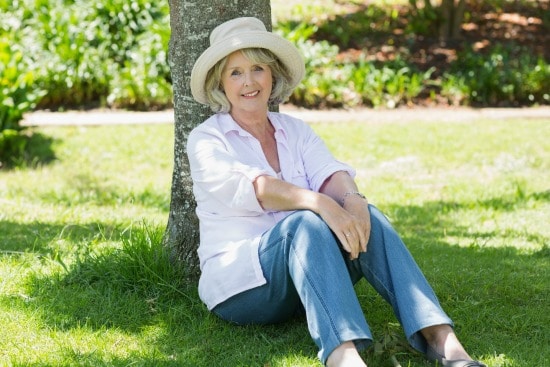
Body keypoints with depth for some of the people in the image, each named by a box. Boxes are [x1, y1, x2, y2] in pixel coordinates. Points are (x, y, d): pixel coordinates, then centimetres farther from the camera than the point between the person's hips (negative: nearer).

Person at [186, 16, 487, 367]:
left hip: (305, 274, 4)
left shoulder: (296, 130, 13)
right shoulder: (206, 140, -2)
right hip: (242, 283, -4)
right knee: (304, 222, -34)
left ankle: (441, 338, -38)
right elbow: (252, 187, -22)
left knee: (364, 216, -24)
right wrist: (321, 204, -38)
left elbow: (328, 173, -7)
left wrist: (352, 198, -31)